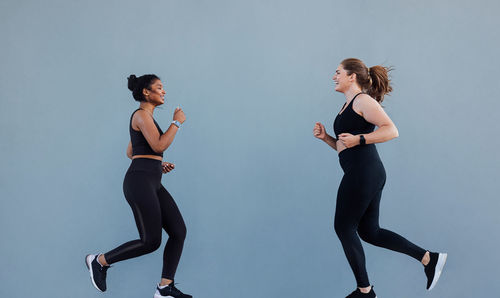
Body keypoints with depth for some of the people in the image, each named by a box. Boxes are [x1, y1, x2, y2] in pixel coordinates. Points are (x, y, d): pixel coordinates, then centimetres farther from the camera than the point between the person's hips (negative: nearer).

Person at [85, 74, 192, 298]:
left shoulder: (145, 118, 21)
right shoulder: (141, 114, -7)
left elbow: (130, 152, 28)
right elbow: (159, 146, -18)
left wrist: (158, 165, 20)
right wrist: (177, 122, -6)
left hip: (152, 184, 10)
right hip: (140, 183, -10)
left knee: (179, 231, 0)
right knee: (151, 241, -8)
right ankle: (99, 261, 9)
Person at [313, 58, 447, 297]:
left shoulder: (362, 100, -7)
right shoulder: (348, 105, 22)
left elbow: (391, 130, -17)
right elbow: (344, 147, 25)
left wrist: (358, 139, -20)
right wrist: (325, 137, 10)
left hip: (363, 173, -10)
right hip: (370, 174, 10)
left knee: (344, 228, 0)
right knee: (369, 232, 13)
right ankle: (429, 258, 16)